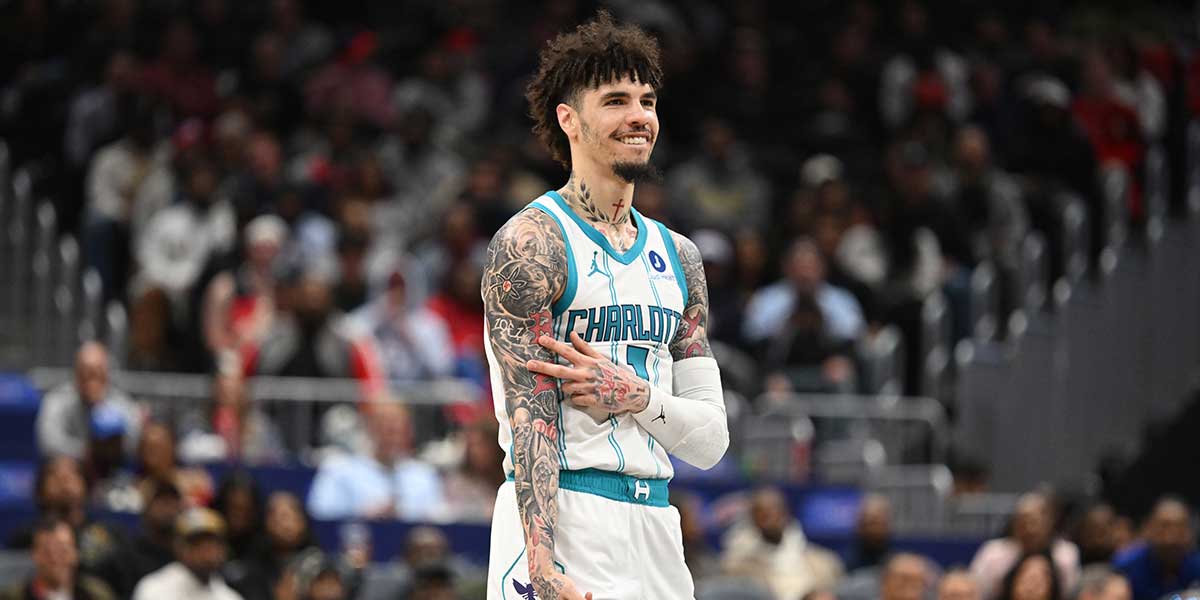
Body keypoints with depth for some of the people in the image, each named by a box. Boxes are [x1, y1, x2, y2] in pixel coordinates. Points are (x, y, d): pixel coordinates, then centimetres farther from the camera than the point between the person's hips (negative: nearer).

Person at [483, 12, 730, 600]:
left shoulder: (677, 258, 15)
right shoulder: (532, 242, -6)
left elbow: (711, 440, 12)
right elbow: (530, 416, -15)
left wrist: (635, 396, -9)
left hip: (655, 526, 7)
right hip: (562, 516, -6)